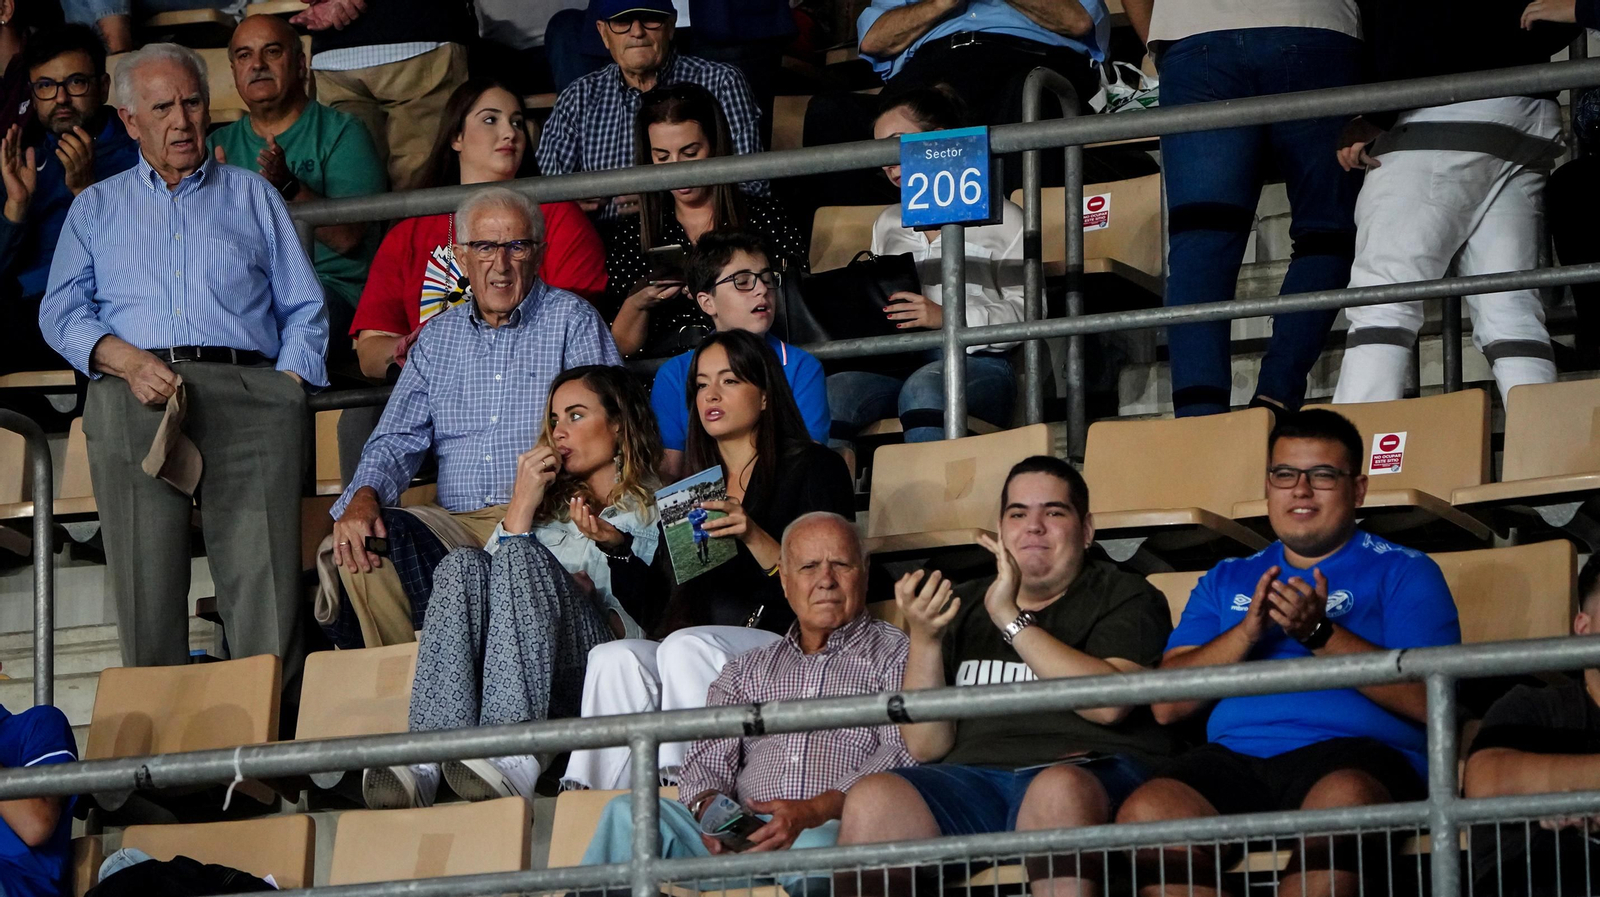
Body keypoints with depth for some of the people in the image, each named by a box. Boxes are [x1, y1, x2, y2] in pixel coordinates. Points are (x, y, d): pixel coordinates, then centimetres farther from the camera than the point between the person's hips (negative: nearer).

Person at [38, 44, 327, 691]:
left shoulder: (252, 196, 25)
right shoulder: (97, 207, 25)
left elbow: (305, 310, 17)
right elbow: (61, 311, 13)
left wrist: (288, 387, -1)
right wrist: (127, 360, -6)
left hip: (245, 392, 0)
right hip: (134, 396, 0)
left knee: (265, 576, -18)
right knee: (146, 585, -15)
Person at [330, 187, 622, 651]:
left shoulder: (573, 321, 8)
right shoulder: (438, 338, 21)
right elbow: (396, 441, 17)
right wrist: (363, 498, -7)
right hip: (457, 524, 4)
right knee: (359, 548, -26)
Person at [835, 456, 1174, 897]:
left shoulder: (1126, 598, 14)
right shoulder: (963, 609, 24)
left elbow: (1108, 703, -8)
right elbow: (927, 746, 14)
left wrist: (1013, 620, -7)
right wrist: (923, 640, -1)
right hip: (974, 776, 3)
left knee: (1059, 791, -41)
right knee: (873, 799, -28)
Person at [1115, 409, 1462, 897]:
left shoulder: (1404, 572, 16)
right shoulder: (1226, 581, 27)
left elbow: (1428, 701, -1)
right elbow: (1166, 702, 14)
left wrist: (1320, 634, -9)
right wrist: (1248, 632, -1)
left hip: (1355, 751, -3)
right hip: (1235, 758, 3)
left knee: (1343, 797, -40)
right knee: (1146, 810, -30)